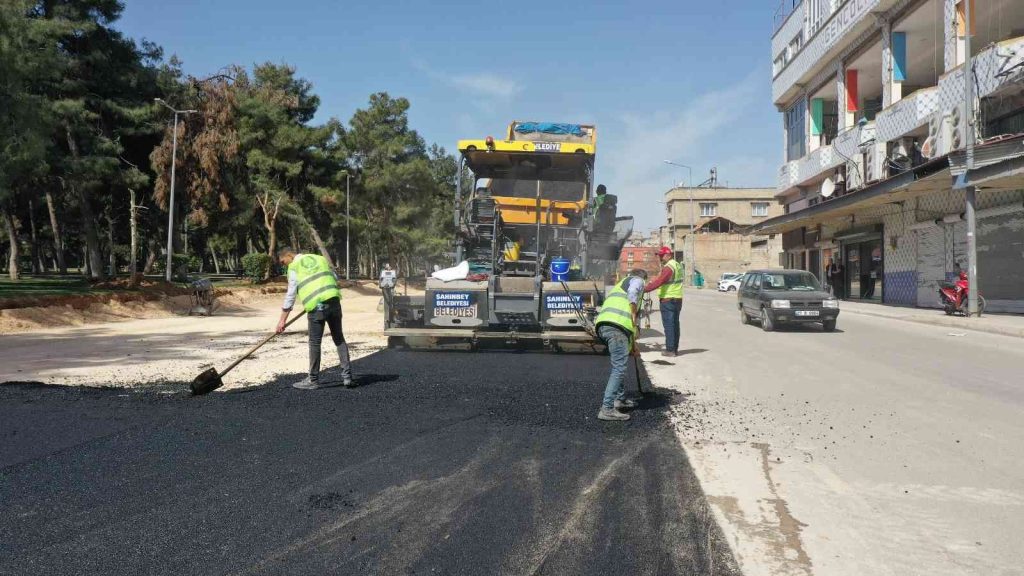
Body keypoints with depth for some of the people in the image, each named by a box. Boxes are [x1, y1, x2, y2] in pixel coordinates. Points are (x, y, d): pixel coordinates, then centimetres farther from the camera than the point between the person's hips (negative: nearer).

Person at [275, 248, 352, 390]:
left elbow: (290, 295, 1)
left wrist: (282, 320, 4)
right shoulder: (320, 258, 18)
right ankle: (347, 375, 10)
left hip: (316, 306, -4)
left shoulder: (293, 268, 5)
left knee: (315, 343, 5)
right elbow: (335, 279, 20)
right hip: (334, 301, 5)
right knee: (339, 339, 12)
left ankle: (313, 380, 11)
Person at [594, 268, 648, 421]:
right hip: (616, 326, -9)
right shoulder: (637, 280, 14)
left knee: (619, 365, 25)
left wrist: (633, 346, 41)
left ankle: (620, 399, 35)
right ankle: (607, 409, -13)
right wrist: (633, 315, -5)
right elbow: (632, 293, -14)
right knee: (619, 368, -9)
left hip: (603, 325, 9)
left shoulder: (621, 284, 38)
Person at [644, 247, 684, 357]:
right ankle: (675, 349, 17)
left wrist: (644, 289, -25)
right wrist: (652, 283, 12)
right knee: (675, 324, 12)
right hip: (677, 299, 10)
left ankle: (670, 350, -4)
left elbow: (659, 281, -25)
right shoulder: (678, 265, 15)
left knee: (668, 324, -5)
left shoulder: (668, 267, -16)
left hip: (668, 299, -9)